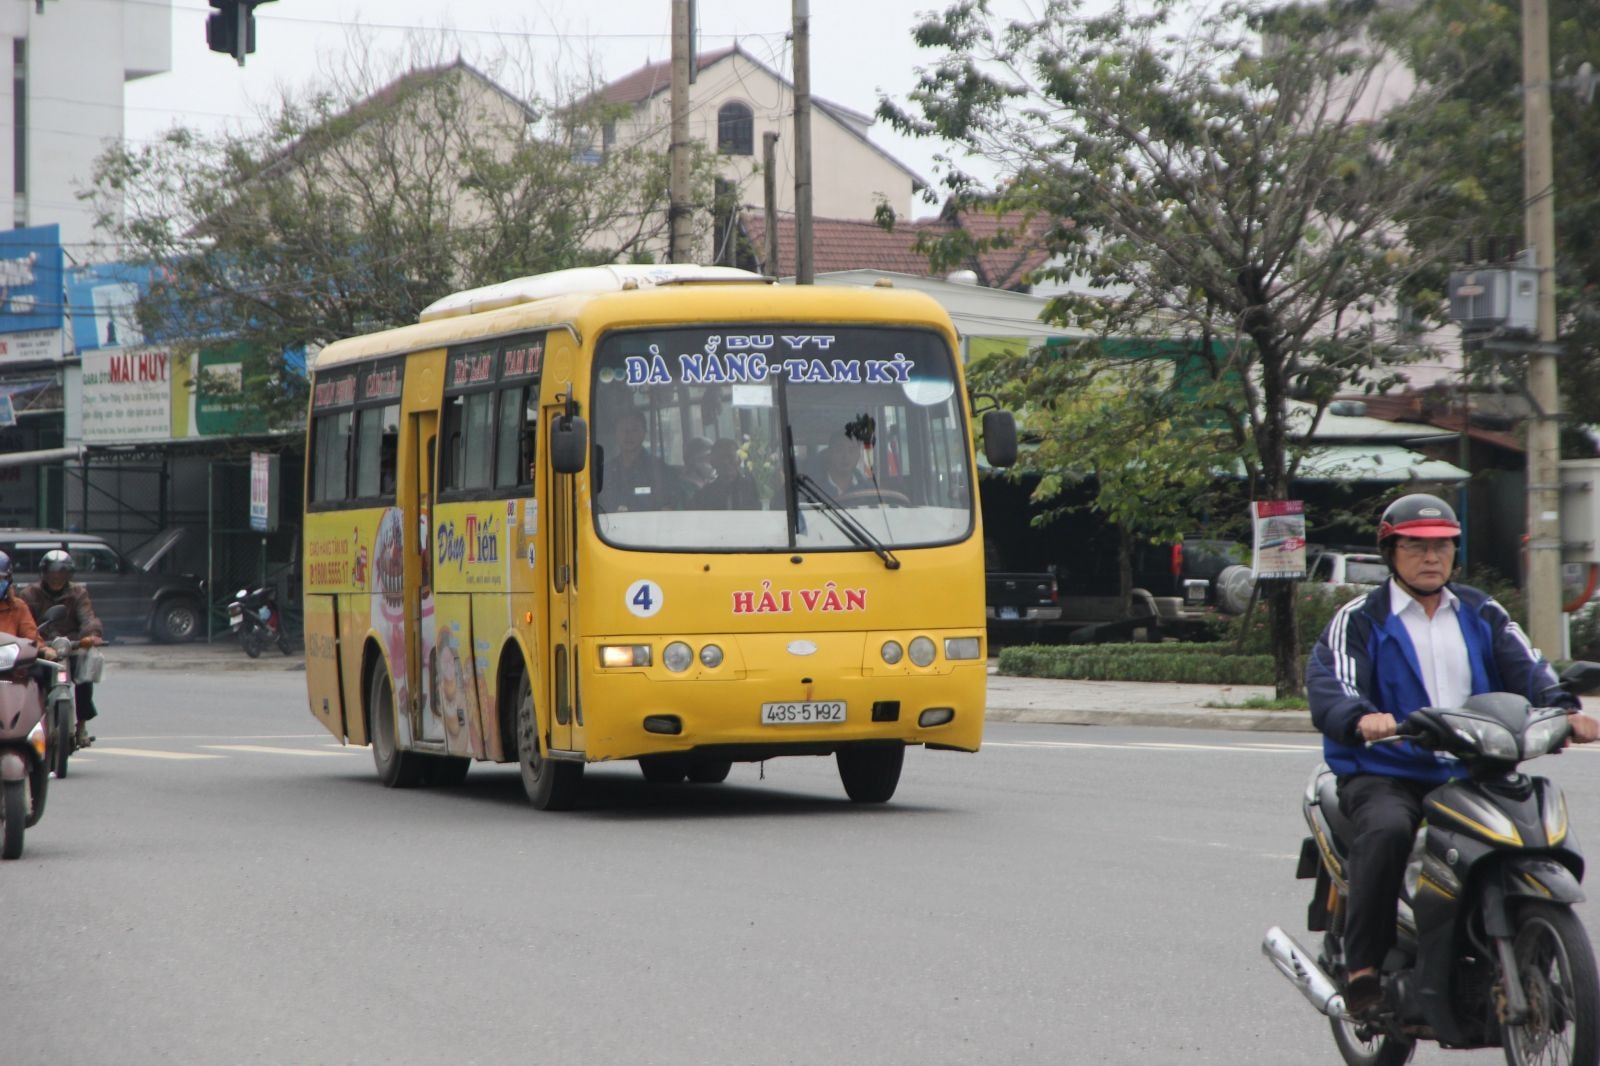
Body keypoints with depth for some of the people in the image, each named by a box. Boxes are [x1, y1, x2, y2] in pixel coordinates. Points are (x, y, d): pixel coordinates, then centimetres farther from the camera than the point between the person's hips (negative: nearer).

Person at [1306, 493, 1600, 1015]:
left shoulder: (1481, 614, 17)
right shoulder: (1359, 619, 4)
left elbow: (1526, 668, 4)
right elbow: (1329, 687, -12)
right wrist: (1362, 718, -35)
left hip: (1472, 775, 4)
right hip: (1385, 774, -4)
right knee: (1387, 831, -35)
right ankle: (1363, 970, -30)